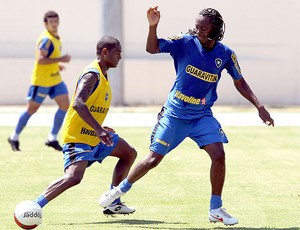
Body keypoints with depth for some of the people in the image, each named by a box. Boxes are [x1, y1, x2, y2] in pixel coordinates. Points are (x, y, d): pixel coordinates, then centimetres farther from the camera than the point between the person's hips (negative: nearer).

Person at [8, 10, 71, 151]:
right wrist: (60, 59, -31)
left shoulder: (55, 37, 11)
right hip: (41, 80, -9)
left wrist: (57, 65, 12)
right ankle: (14, 137, 18)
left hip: (55, 79, 9)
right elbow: (40, 59, -30)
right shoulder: (46, 39, -20)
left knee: (65, 105, -3)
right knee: (31, 109, 2)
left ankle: (52, 138, 3)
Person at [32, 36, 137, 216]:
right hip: (78, 136, -11)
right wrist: (98, 129, -37)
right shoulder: (92, 74, -18)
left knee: (129, 154, 18)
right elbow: (78, 104, -31)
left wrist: (100, 129, 22)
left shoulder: (102, 74, 14)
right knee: (74, 177, -27)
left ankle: (113, 203, 18)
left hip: (94, 134, 11)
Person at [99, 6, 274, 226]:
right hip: (174, 114, -2)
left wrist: (259, 106, -1)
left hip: (202, 115, 2)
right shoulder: (185, 42, -13)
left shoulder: (226, 54, -7)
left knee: (219, 155, -15)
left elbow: (240, 83, 6)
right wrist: (153, 26, -37)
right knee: (153, 159, 2)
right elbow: (152, 48, -19)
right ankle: (120, 189, 26)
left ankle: (216, 209, 1)